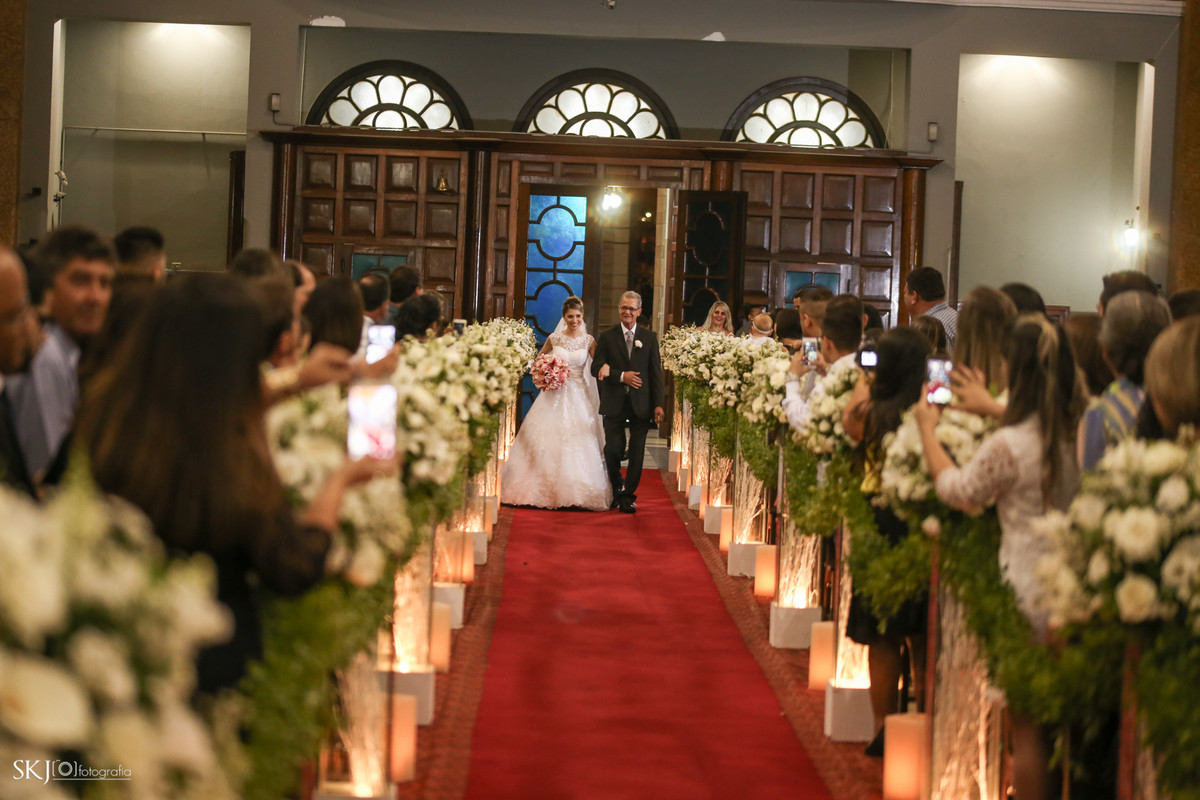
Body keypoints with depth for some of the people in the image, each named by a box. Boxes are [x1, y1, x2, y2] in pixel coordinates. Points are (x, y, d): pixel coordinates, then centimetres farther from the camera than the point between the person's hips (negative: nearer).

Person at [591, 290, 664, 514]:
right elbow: (596, 368, -1)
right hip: (614, 404, 0)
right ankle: (617, 489, 22)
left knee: (637, 453, 2)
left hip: (640, 404, 0)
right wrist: (621, 376, -13)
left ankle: (628, 496, 13)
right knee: (612, 449, -3)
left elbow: (656, 373, 4)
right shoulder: (606, 337, 5)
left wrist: (658, 404, -3)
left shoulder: (650, 338, 7)